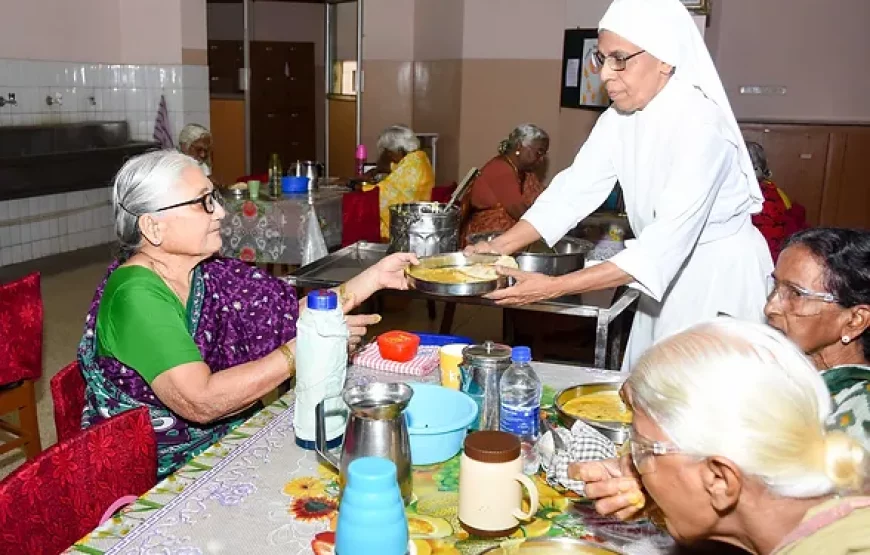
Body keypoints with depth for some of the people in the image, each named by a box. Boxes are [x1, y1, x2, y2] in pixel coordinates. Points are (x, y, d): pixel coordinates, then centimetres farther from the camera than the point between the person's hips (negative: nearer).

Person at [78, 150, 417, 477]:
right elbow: (201, 401, -30)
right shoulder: (136, 295, -23)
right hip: (157, 477, -7)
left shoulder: (205, 274, -1)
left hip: (226, 440, 7)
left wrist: (372, 277, -3)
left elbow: (290, 316, 1)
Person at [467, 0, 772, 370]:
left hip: (720, 275, -7)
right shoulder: (621, 117, -3)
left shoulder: (699, 125, -28)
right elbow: (573, 190, -7)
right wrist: (499, 247, -19)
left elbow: (668, 242, -34)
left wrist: (553, 288, -38)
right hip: (669, 271, 7)